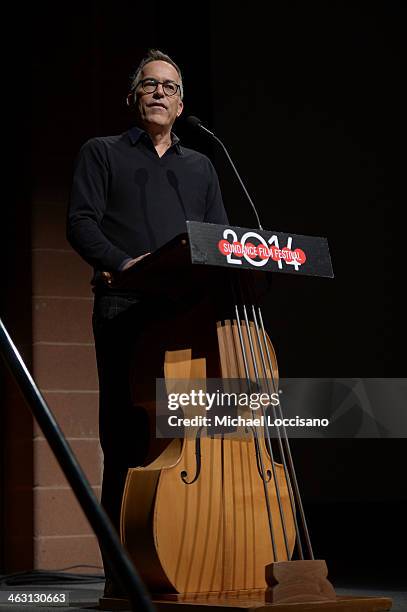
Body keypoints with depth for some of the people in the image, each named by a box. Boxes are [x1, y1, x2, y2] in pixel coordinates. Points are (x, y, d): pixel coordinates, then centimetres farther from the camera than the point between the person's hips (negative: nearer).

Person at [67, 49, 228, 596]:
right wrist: (124, 263, -15)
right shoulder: (102, 153, 16)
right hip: (126, 310, -3)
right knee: (128, 433, -9)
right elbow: (81, 223, 2)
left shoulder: (201, 167, 27)